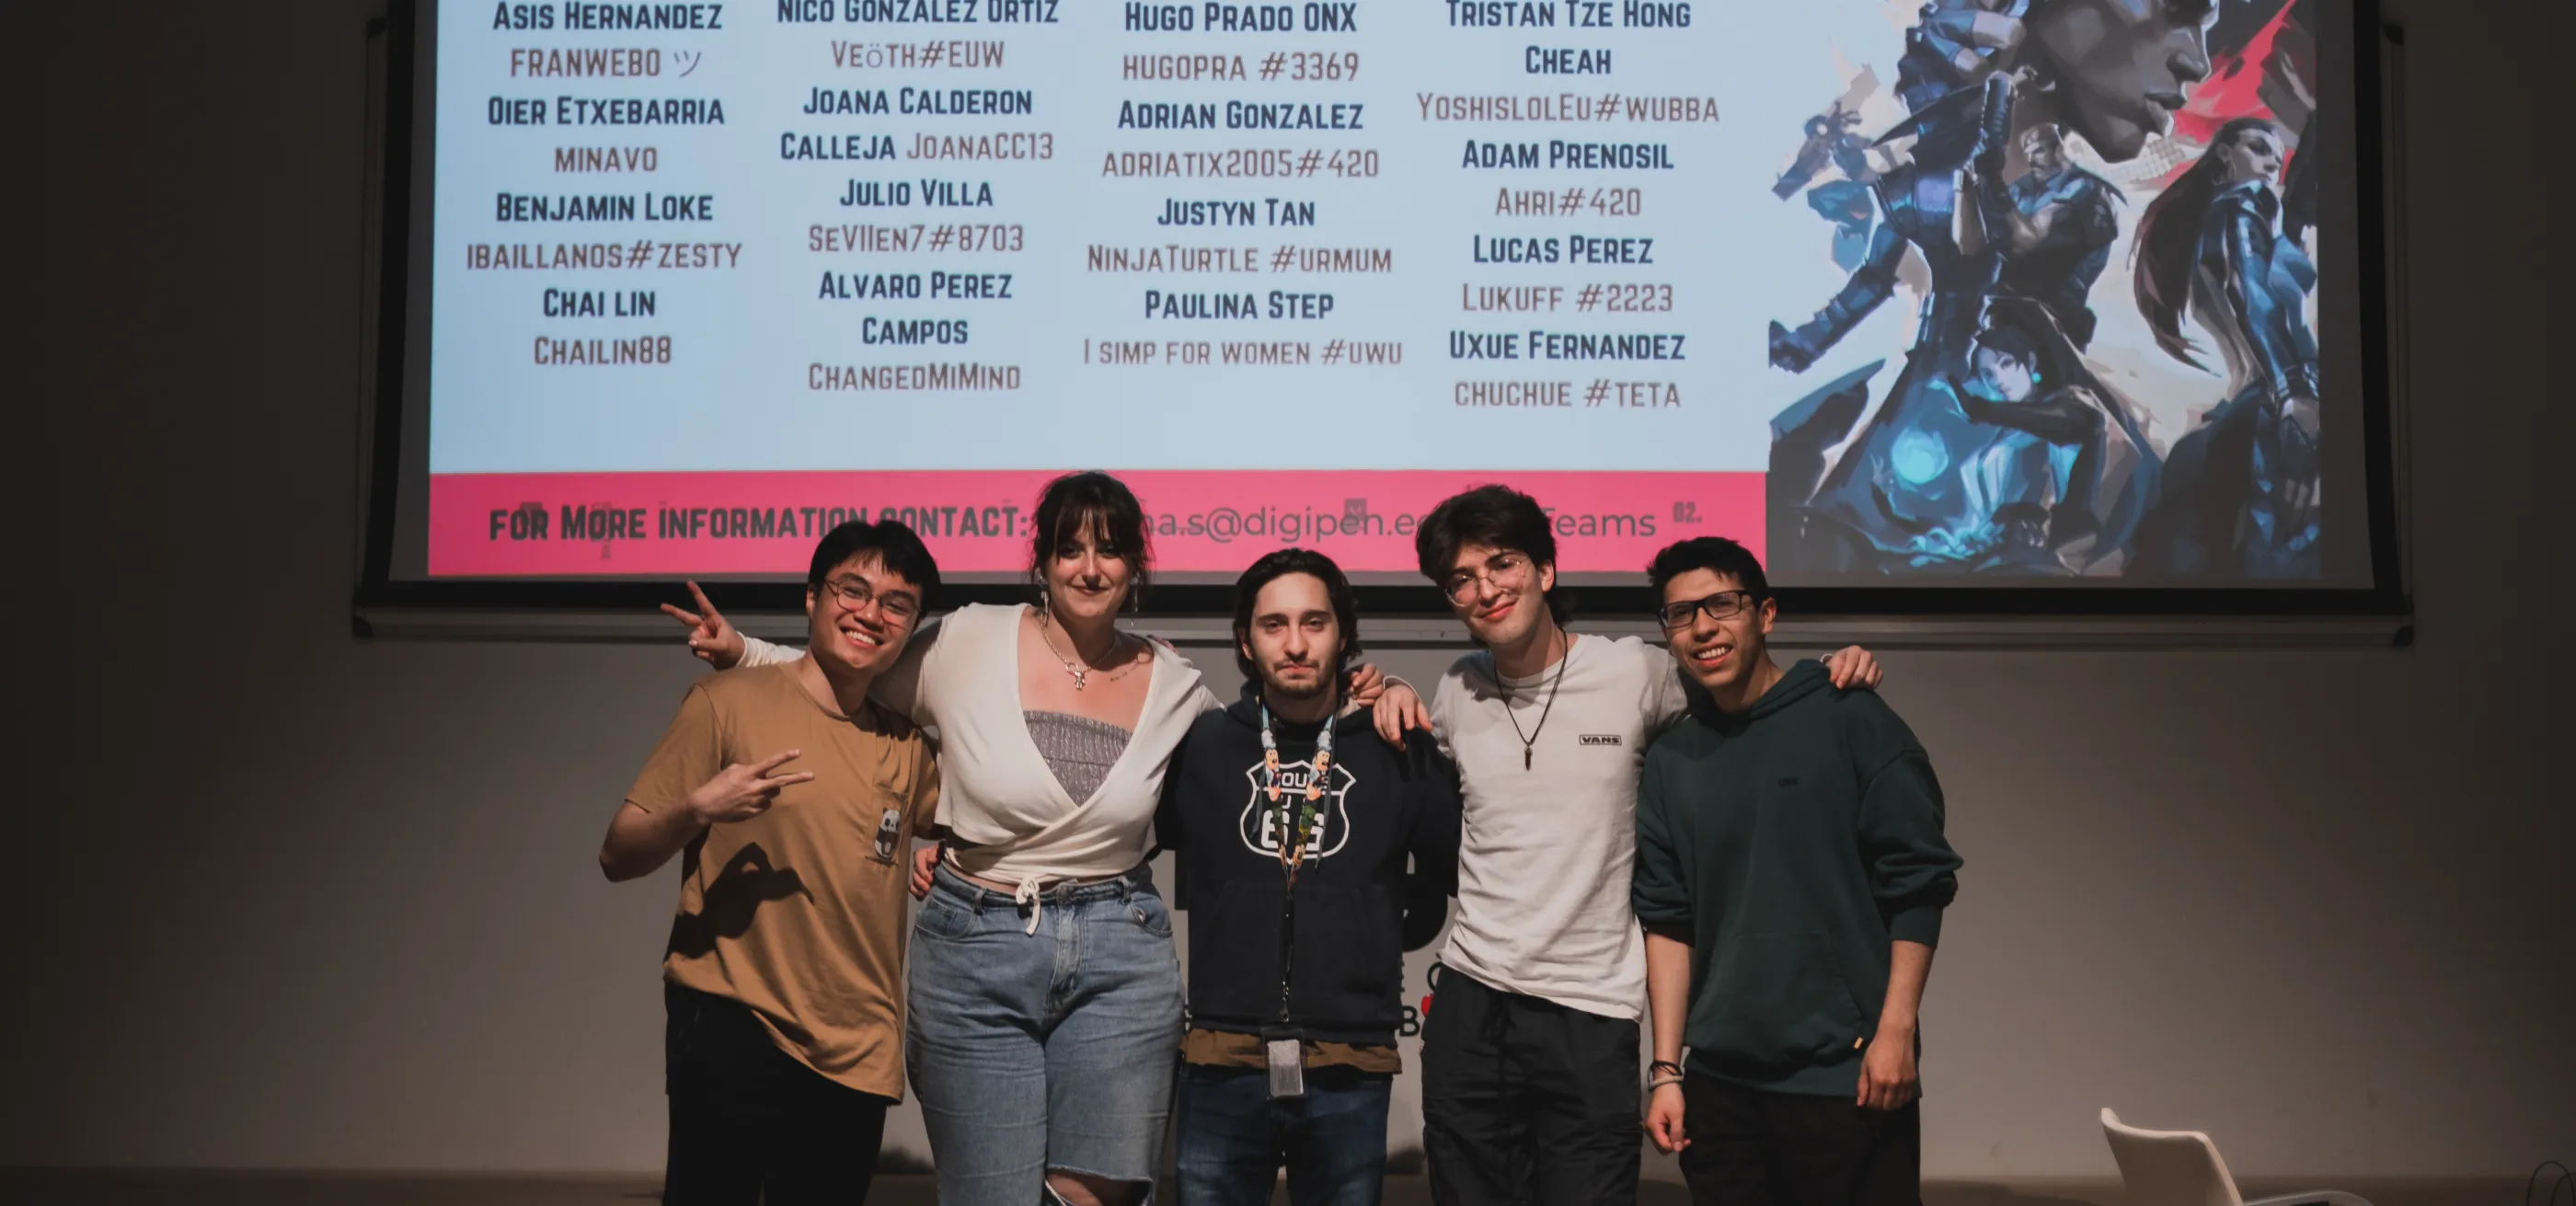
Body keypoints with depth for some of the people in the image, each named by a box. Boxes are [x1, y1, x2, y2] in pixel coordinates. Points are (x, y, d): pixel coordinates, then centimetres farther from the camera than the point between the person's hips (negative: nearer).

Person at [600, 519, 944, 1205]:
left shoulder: (909, 748, 11)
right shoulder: (729, 702, -3)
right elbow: (619, 857, -5)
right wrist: (697, 811, -22)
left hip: (859, 1058, 5)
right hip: (731, 1030, -5)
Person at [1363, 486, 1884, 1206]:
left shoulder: (1636, 673, -3)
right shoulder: (1452, 695, 7)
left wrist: (1838, 681, -6)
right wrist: (1392, 697, 5)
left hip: (1592, 1012, -3)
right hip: (1469, 1005, 3)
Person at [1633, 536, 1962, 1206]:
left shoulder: (1849, 721, -3)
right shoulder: (1669, 761, 8)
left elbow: (1918, 882, -4)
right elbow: (1667, 919, 8)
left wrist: (1895, 1030, -10)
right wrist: (1667, 1069, 4)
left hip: (1846, 1074, -3)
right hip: (1721, 1081, 4)